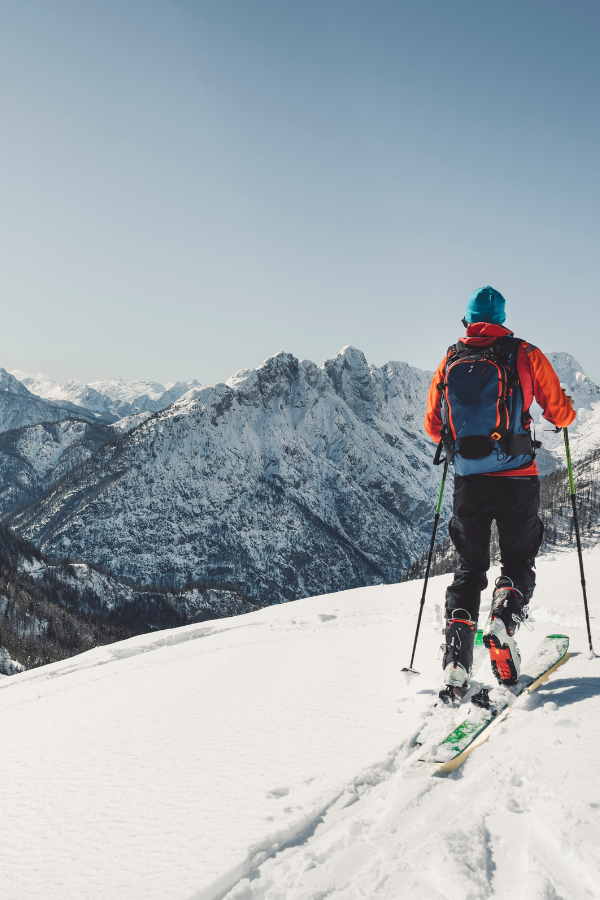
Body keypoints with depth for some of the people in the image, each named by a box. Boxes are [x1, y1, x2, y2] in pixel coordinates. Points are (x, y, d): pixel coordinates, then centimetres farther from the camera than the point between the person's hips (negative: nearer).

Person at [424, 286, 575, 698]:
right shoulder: (525, 354, 1)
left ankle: (457, 661, -2)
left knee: (470, 568, 14)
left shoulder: (450, 362, 7)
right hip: (516, 478, -2)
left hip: (468, 480, 2)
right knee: (518, 562, 15)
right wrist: (563, 414, 28)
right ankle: (503, 621, -15)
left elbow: (433, 426, 13)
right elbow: (561, 412, 5)